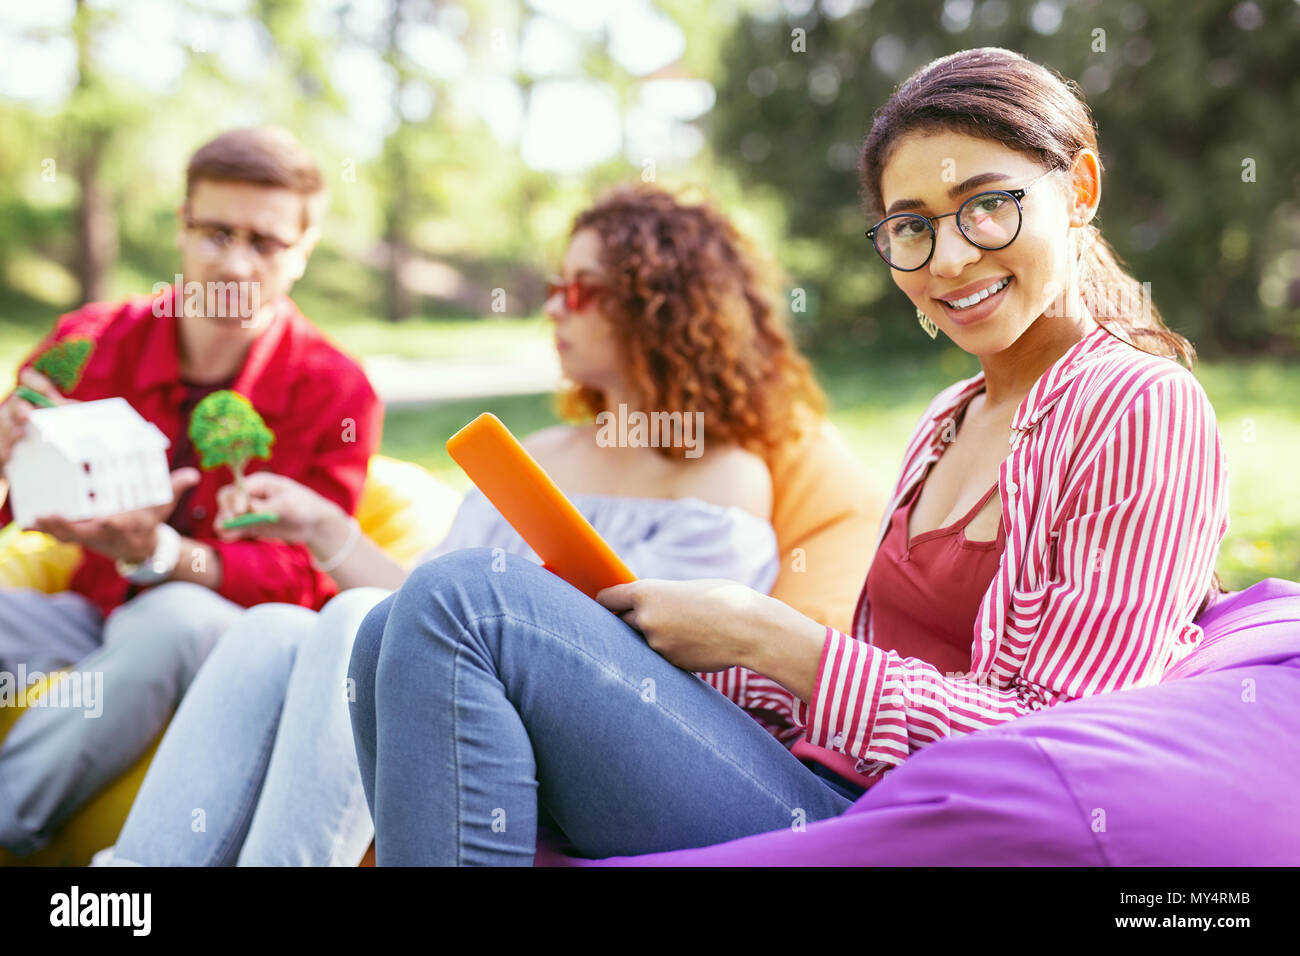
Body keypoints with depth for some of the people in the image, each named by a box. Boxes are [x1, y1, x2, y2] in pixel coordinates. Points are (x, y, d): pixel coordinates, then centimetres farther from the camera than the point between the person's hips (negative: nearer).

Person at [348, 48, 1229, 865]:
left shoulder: (1142, 410, -9)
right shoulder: (950, 421, 18)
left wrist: (766, 637, -14)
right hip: (831, 796, 9)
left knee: (462, 601, -19)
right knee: (400, 635, -1)